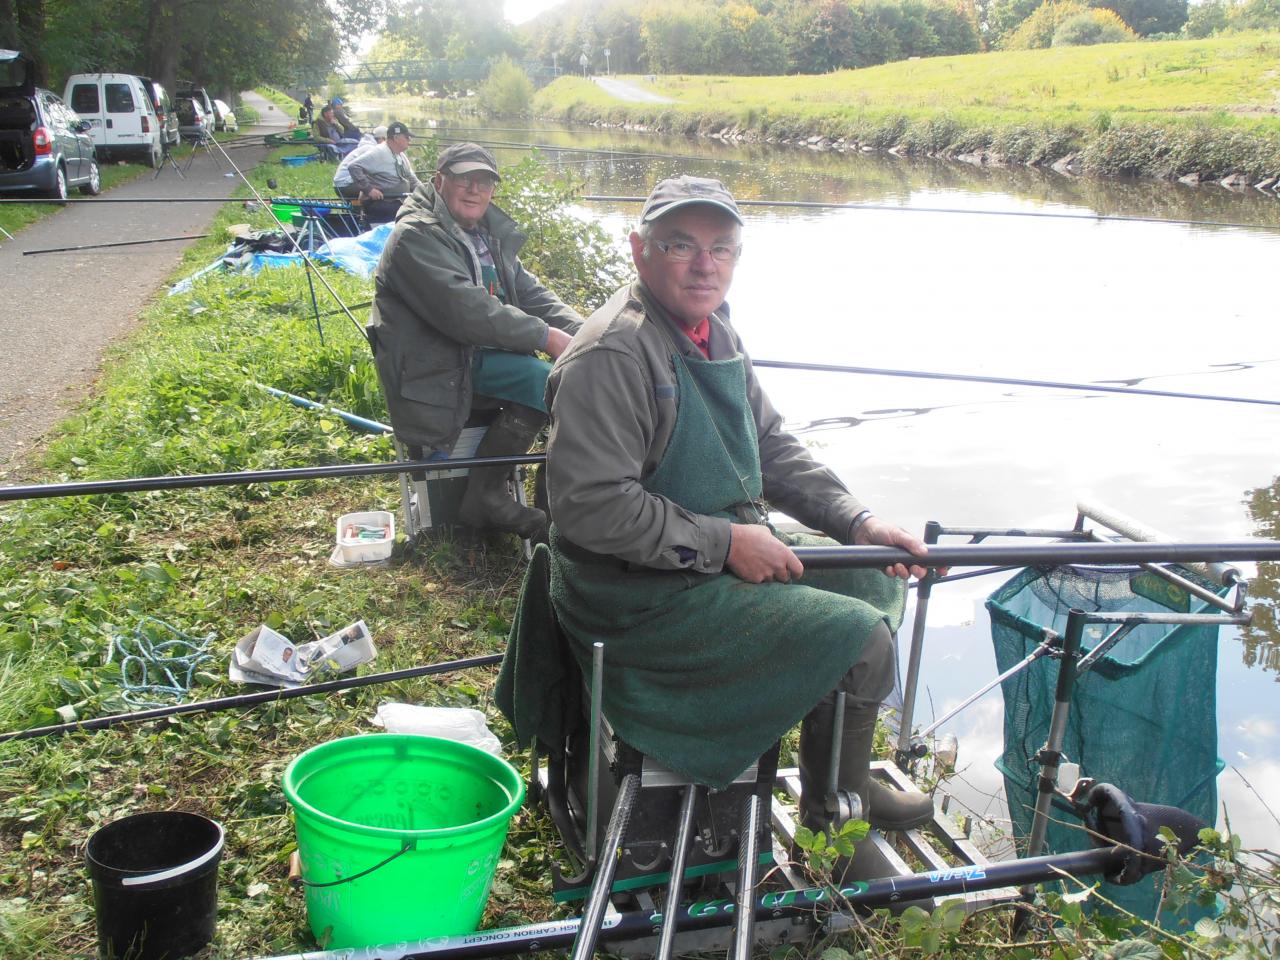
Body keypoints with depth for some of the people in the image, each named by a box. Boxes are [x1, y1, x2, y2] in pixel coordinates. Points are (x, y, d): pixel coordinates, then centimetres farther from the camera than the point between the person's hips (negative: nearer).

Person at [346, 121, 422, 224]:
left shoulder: (402, 156, 15)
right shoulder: (378, 153, -13)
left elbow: (412, 179, 24)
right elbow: (354, 167, -21)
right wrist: (369, 189, -25)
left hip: (399, 203, 9)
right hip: (379, 203, -9)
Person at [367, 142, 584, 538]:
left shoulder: (491, 234, 15)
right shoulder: (417, 236, -13)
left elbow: (530, 293, 11)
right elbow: (465, 311, -24)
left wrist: (583, 330, -7)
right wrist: (544, 335, -23)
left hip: (481, 353, 9)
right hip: (435, 365, -9)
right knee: (543, 381, -27)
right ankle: (485, 498, -15)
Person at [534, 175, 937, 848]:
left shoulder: (714, 331, 9)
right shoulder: (611, 355, -22)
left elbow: (771, 446, 16)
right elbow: (588, 503, -28)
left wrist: (858, 522, 3)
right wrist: (726, 542, -22)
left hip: (726, 555, 10)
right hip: (641, 595, -10)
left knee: (876, 583, 15)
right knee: (859, 638, -14)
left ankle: (844, 767, 31)